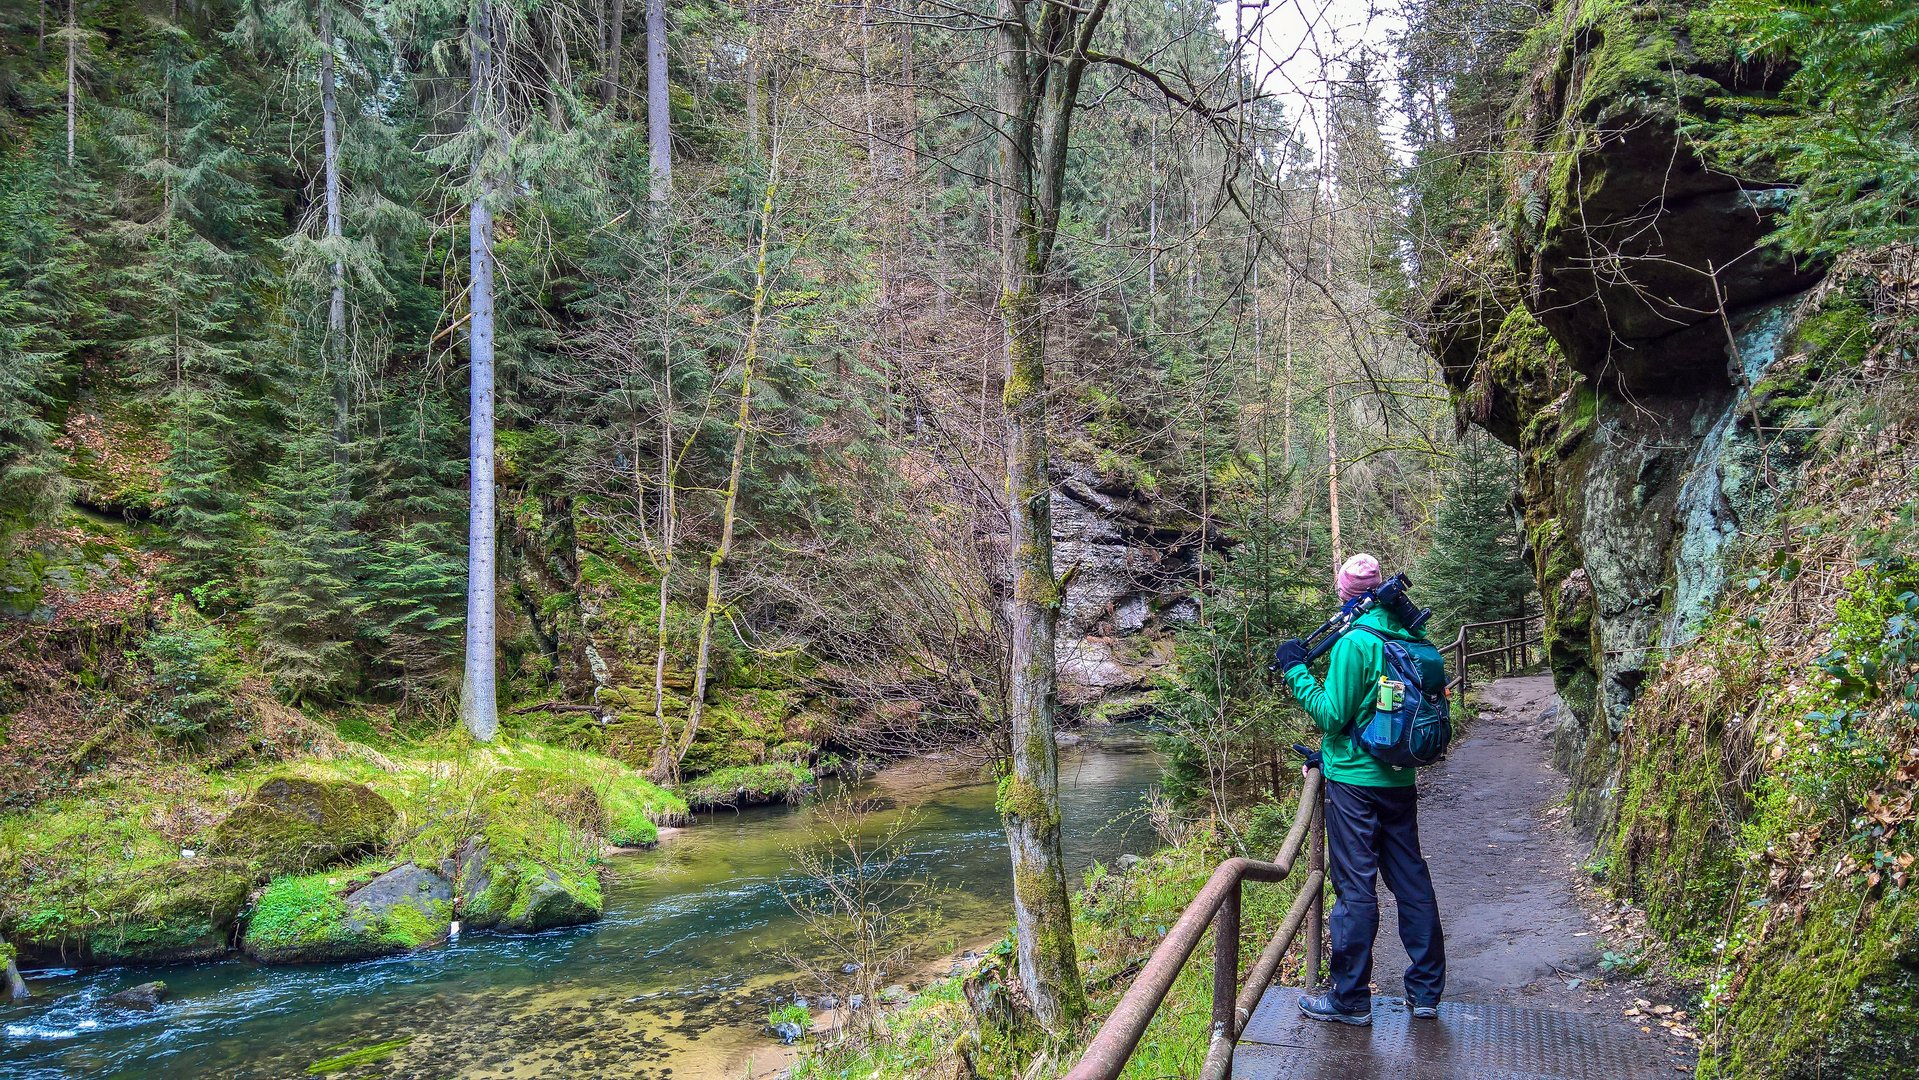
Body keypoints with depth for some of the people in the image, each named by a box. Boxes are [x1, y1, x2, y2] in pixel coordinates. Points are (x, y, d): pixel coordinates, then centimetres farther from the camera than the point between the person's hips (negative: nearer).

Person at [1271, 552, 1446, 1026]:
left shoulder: (1353, 642, -17)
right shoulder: (1409, 639, 6)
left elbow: (1332, 716, -17)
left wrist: (1297, 671, -7)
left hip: (1355, 782, -7)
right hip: (1400, 780, 7)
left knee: (1355, 888, 0)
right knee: (1411, 881, 13)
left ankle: (1350, 999, 8)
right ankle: (1426, 991, 22)